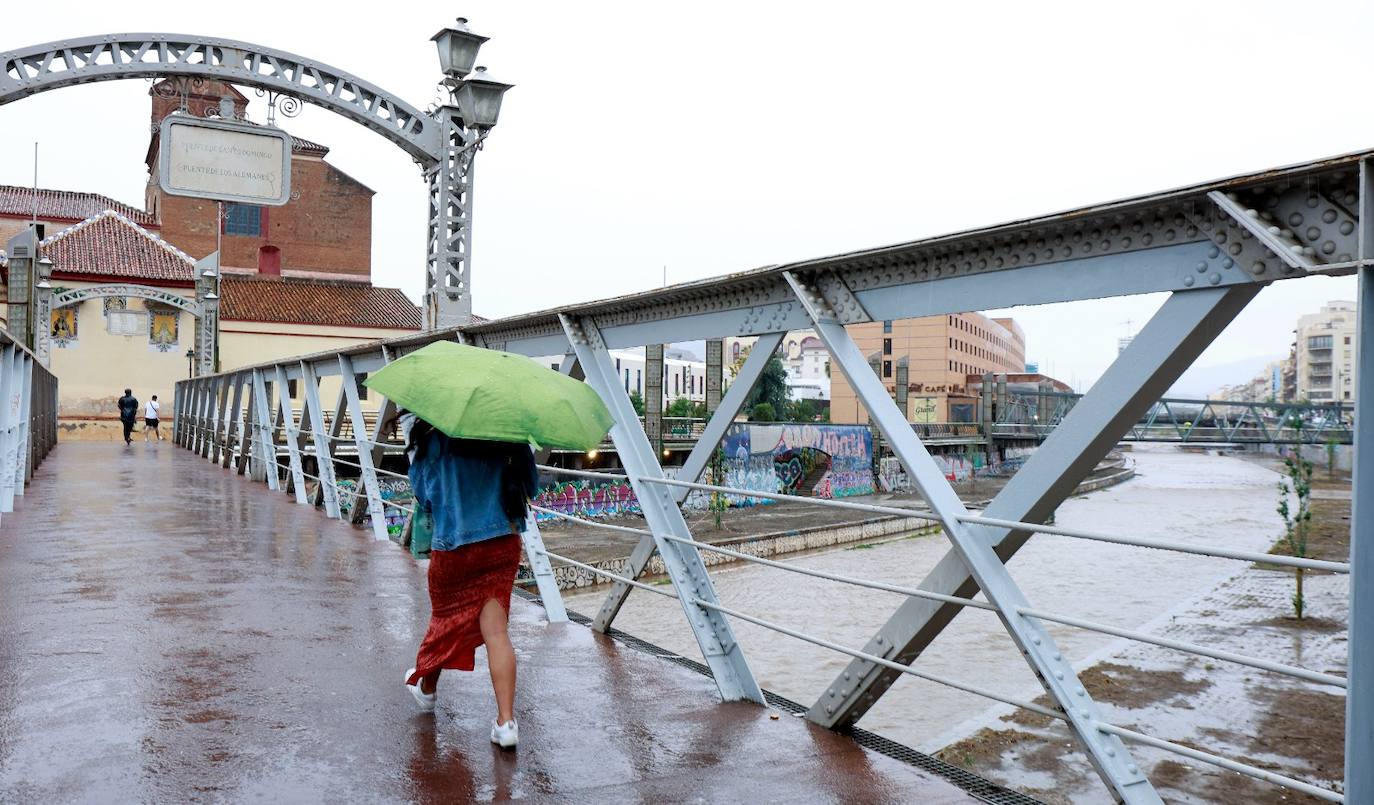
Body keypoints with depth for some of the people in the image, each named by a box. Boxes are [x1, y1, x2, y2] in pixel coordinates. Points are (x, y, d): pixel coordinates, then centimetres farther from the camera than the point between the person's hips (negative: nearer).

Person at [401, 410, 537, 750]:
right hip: (503, 543, 1)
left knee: (445, 618, 20)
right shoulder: (506, 436, -3)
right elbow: (530, 482, 4)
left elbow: (422, 494, 2)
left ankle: (426, 687, 46)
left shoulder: (432, 441, -6)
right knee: (495, 629, 0)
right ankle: (506, 721, -5)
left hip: (451, 547, -1)